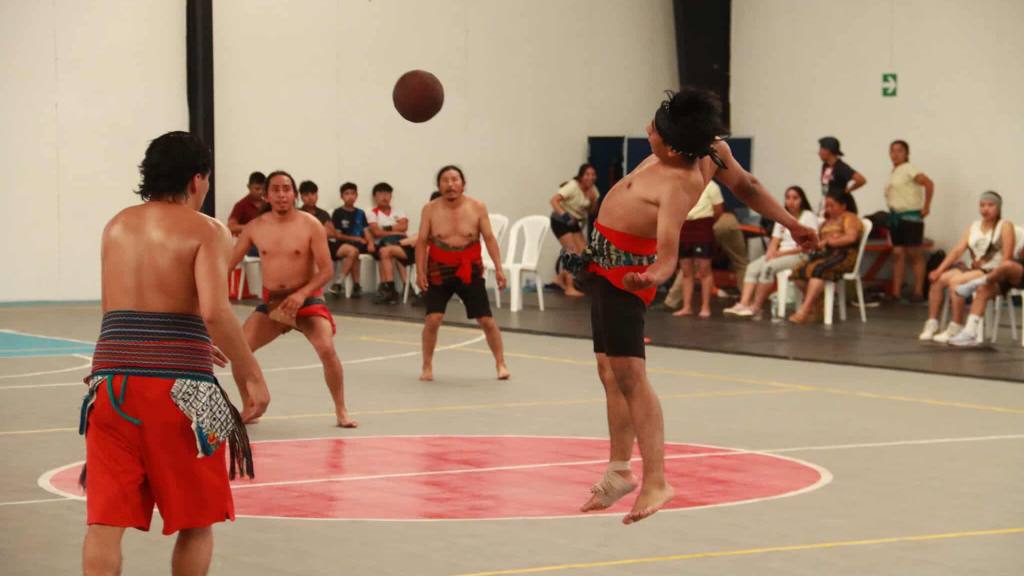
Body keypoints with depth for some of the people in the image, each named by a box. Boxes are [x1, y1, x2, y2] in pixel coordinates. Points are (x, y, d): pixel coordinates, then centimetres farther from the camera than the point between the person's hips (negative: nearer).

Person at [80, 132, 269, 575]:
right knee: (195, 521, 12)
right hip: (177, 385, -4)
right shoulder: (206, 231, -2)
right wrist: (250, 375, -9)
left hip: (112, 377, 4)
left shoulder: (117, 226, 16)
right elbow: (214, 310, -18)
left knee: (105, 520, 2)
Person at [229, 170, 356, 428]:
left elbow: (326, 270, -13)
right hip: (271, 302, 4)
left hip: (307, 300, -4)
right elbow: (228, 262, 4)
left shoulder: (310, 225, -11)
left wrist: (301, 295, -27)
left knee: (327, 349, -24)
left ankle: (341, 411, -8)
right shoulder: (255, 228, -2)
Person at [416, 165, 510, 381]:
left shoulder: (477, 208, -7)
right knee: (433, 318, -11)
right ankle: (427, 366, 5)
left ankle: (500, 364, 16)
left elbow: (489, 238, -4)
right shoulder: (430, 209, -7)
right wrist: (420, 271, -11)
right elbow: (422, 242, -4)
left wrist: (498, 268, -10)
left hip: (470, 271, 0)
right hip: (439, 271, 0)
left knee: (487, 320, 1)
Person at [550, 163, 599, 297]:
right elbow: (554, 200, -30)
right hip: (561, 221, -7)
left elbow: (592, 212, 5)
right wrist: (563, 215, -44)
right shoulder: (573, 187, -20)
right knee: (573, 252, -17)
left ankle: (561, 278, 15)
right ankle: (569, 287, -14)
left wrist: (593, 200, -15)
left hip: (575, 223, 7)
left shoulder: (592, 190, 1)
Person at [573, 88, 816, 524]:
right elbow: (746, 186, 5)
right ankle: (619, 472, 24)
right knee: (610, 370, 15)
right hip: (608, 266, 10)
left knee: (627, 372, -17)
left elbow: (668, 253, -42)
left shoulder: (677, 186, -32)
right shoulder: (710, 150, -8)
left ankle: (655, 482, -22)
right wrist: (790, 223, 17)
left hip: (622, 270, -10)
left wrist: (655, 275, -63)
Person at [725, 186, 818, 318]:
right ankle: (743, 304, -31)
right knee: (753, 267, -19)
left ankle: (755, 307, -27)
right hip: (780, 254, 7)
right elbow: (775, 241, 15)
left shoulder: (809, 217, 1)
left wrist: (783, 253, -16)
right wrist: (771, 252, -9)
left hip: (799, 256, -7)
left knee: (769, 267, -30)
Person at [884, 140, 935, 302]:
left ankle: (918, 292, 2)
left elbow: (929, 183, -21)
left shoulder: (909, 169, -11)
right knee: (898, 254, 5)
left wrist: (926, 207, -19)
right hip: (895, 216, 7)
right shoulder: (893, 172, 12)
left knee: (914, 254, -2)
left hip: (911, 216, -7)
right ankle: (896, 292, 5)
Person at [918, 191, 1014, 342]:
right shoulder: (973, 227, 16)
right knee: (938, 279, -15)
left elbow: (1007, 257, -9)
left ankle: (956, 328, -24)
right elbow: (957, 251, 7)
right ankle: (932, 324, -13)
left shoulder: (1005, 226, 0)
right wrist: (939, 270, -6)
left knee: (955, 281, -29)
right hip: (973, 268, 6)